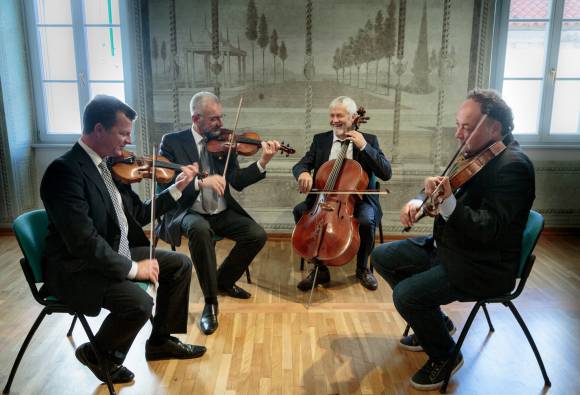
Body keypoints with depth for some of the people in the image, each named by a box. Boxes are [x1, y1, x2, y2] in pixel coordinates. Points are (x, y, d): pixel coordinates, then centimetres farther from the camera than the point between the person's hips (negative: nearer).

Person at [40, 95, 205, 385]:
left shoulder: (110, 164, 4)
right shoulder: (65, 171, -23)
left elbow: (137, 215, 11)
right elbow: (84, 241, -29)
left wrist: (177, 188, 5)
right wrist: (132, 268, -22)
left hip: (116, 254, 9)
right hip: (77, 269, -9)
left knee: (179, 264, 6)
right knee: (139, 302, -29)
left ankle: (161, 341, 21)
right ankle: (99, 354, 5)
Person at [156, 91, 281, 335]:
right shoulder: (172, 141, -4)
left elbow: (237, 182, -2)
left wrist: (263, 163, -17)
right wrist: (200, 181, -30)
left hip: (222, 213, 4)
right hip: (188, 212, -4)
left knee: (258, 235, -15)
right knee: (200, 229, -37)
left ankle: (224, 280, 12)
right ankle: (210, 301, -19)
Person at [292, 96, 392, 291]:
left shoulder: (369, 140, 3)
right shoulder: (320, 139, 10)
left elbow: (386, 173, -8)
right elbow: (300, 165, 2)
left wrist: (364, 146, -17)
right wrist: (303, 173, -24)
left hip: (357, 199, -2)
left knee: (366, 220, -32)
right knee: (300, 211, -24)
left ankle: (362, 268, -1)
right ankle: (320, 268, -9)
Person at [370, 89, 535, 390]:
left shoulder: (512, 166, -22)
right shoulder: (476, 155, 4)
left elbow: (490, 229, -29)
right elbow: (449, 192, 13)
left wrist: (447, 203, -42)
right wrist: (418, 201, -9)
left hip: (482, 267, -10)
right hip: (448, 247, 10)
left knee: (406, 294, -25)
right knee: (382, 257, 10)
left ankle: (445, 357, 5)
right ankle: (435, 322, 22)